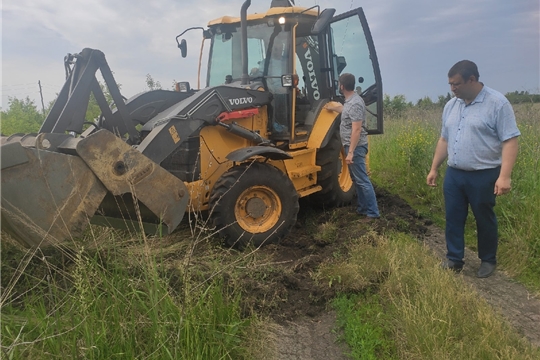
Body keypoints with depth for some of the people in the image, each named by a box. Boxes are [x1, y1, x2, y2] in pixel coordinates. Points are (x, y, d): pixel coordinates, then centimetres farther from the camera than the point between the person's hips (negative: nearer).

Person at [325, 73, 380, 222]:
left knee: (362, 180, -6)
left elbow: (356, 130, -27)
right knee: (357, 179, 17)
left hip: (356, 147, -11)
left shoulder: (355, 104, -22)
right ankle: (362, 208, 27)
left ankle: (372, 212, 1)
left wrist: (350, 152, -28)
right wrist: (332, 108, 51)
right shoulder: (351, 100, 10)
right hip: (352, 146, 11)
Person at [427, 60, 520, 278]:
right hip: (453, 175, 5)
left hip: (483, 176, -5)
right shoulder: (451, 106, 8)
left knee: (484, 220, 10)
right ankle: (454, 259, 24)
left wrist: (504, 176, -22)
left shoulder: (497, 103, -11)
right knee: (453, 219, 10)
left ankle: (488, 260, 30)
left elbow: (510, 141, -15)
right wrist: (434, 168, 14)